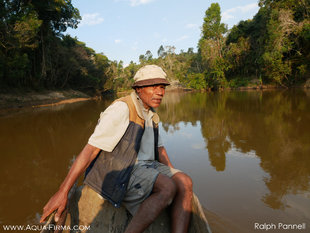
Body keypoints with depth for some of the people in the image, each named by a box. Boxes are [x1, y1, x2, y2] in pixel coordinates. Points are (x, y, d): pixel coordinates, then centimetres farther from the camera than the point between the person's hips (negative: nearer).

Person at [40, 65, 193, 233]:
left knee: (185, 183, -15)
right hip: (121, 173, -8)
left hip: (146, 167, 8)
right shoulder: (122, 108, -17)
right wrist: (62, 192, -21)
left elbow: (158, 148, 22)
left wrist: (173, 174, 15)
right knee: (167, 188, -29)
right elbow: (91, 148, -21)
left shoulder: (151, 115, 12)